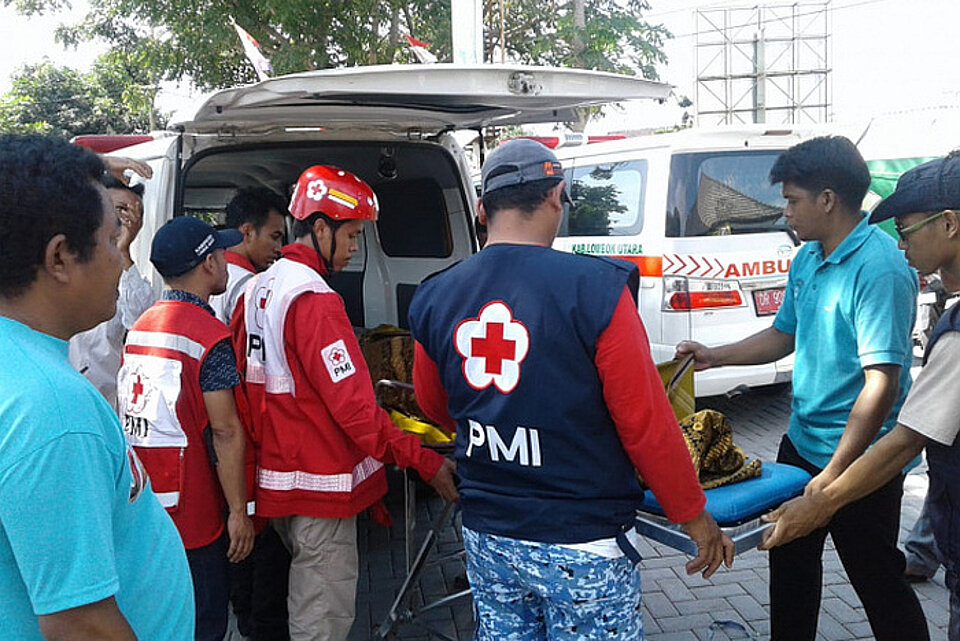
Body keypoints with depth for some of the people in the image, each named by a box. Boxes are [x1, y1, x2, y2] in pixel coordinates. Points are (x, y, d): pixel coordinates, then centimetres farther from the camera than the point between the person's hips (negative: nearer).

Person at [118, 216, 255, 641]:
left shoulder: (140, 326, 8)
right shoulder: (209, 334, -16)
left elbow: (142, 413, 14)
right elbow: (225, 431, -18)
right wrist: (238, 511, -12)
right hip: (188, 510, -8)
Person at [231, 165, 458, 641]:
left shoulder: (257, 289, 8)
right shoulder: (314, 299, -22)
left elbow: (244, 384, 15)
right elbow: (353, 407, -26)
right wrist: (425, 462, -22)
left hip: (275, 473, 10)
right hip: (320, 483, -10)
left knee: (305, 602, 24)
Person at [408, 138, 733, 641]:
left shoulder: (434, 299, -2)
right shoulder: (595, 288, -19)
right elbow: (645, 423, -15)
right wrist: (695, 517, 0)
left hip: (485, 537, 5)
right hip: (580, 544, -4)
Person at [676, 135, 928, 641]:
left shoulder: (880, 268, -23)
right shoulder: (806, 258, 4)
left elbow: (882, 381, -27)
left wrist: (833, 475, -27)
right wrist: (715, 356, 7)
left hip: (859, 460, -8)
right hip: (801, 442, 9)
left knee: (877, 580, 8)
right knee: (791, 560, 22)